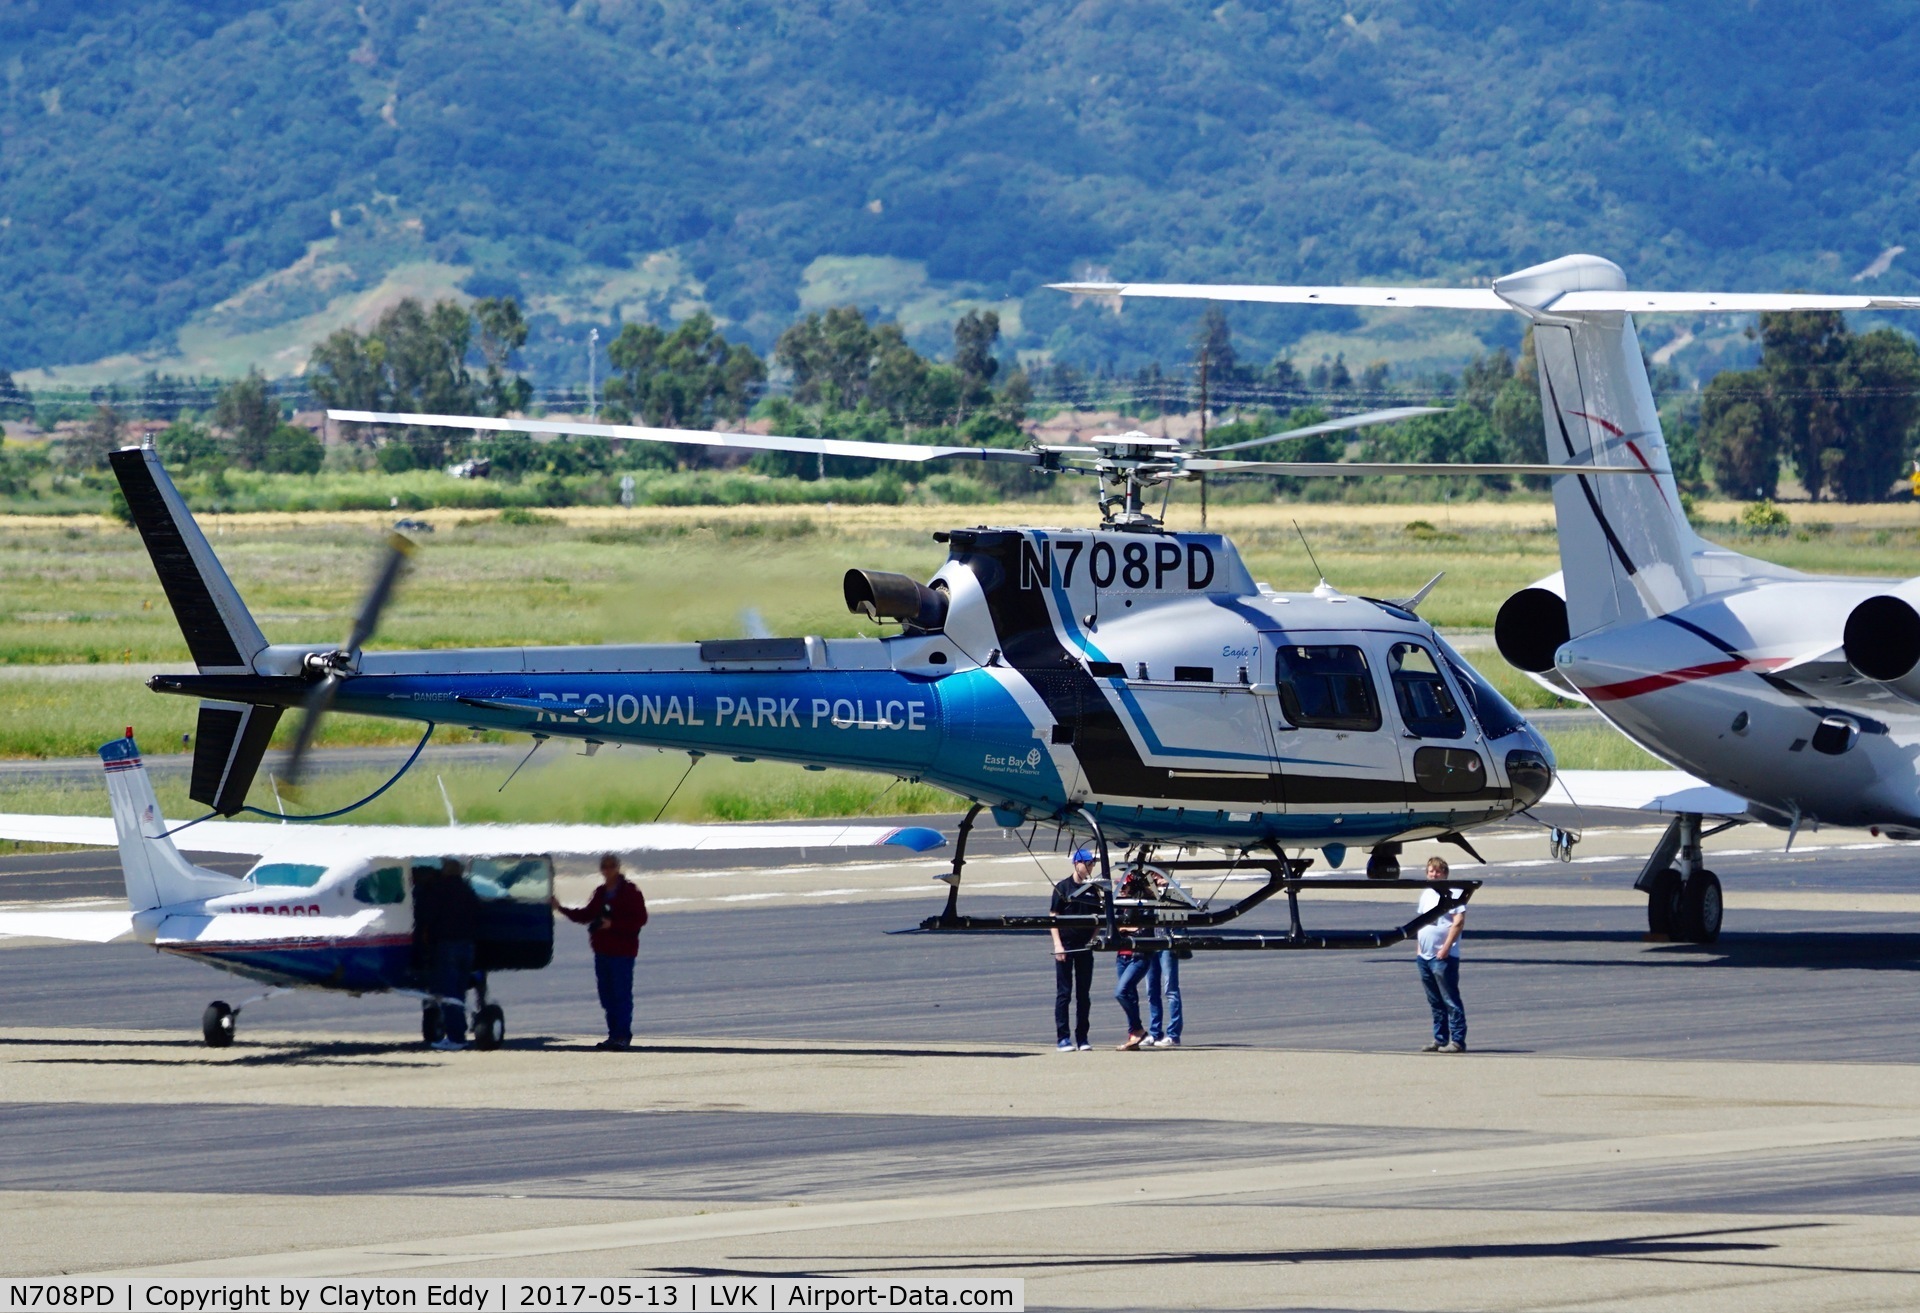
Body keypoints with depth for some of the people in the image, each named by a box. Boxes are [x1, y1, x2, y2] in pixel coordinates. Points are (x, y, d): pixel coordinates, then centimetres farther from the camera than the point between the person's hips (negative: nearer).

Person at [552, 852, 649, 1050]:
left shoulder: (630, 892, -6)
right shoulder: (601, 893, 15)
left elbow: (640, 919, -12)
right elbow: (586, 915, 22)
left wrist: (612, 924, -19)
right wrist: (561, 909, 15)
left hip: (622, 951, -7)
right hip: (602, 950, 7)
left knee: (621, 994, -9)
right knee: (607, 995, 7)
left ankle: (623, 1035, -8)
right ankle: (614, 1035, 13)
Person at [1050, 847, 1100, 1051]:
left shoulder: (1092, 890, 10)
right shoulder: (1063, 887, -1)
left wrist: (1094, 939, -2)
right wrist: (1057, 944, -12)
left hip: (1085, 948, 4)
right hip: (1066, 946, -4)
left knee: (1084, 994, 6)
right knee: (1064, 993, -3)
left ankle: (1082, 1038, 10)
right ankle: (1063, 1038, -2)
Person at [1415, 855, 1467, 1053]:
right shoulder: (1426, 895, 17)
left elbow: (1459, 922, -15)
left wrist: (1446, 947, -19)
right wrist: (1417, 948, 16)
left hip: (1443, 957, -8)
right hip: (1425, 956, 8)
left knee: (1450, 1000, -7)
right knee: (1435, 1002, 11)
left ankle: (1458, 1040, -6)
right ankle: (1440, 1039, 16)